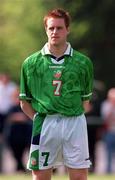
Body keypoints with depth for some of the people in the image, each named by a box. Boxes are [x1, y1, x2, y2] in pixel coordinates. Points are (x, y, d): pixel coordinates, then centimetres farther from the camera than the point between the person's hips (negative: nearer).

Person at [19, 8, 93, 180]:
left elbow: (85, 99, 12)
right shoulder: (31, 63, 4)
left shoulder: (83, 62, 4)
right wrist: (39, 119, -3)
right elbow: (24, 101, 9)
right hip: (44, 125, 0)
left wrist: (73, 117, -1)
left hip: (74, 122, 0)